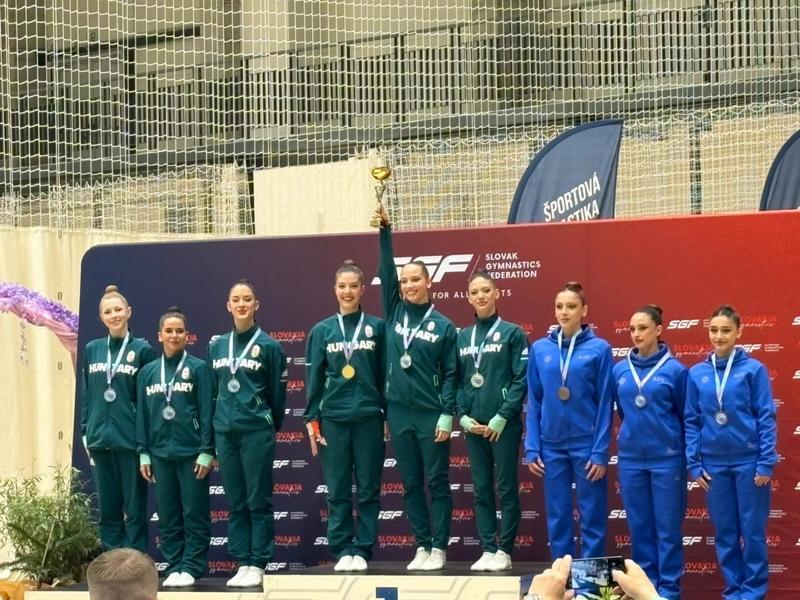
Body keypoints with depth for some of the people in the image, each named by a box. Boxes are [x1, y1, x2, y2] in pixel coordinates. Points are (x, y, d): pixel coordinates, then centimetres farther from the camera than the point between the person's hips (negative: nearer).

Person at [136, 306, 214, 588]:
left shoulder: (198, 368, -1)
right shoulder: (148, 372, 10)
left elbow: (207, 411, -3)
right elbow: (142, 415, 12)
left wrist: (207, 451, -9)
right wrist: (143, 453, 7)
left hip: (192, 452, -4)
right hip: (160, 453, 4)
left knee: (195, 514, -1)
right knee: (168, 517, 7)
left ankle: (191, 567, 4)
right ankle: (174, 567, 12)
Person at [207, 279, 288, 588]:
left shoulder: (269, 346, -3)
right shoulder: (216, 346, 10)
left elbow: (277, 393, 4)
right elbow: (213, 389, 15)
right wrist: (211, 429, 15)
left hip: (257, 432, -4)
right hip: (225, 432, 4)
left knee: (258, 501, -2)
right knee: (235, 502, 7)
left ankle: (258, 565, 2)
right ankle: (242, 563, 11)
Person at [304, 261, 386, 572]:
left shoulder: (376, 327, 4)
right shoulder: (322, 331, 6)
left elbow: (385, 374, 5)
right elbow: (313, 378, 7)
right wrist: (311, 419, 2)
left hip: (369, 417, -1)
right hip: (333, 418, 1)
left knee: (368, 488, 2)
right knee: (337, 490, 2)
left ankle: (362, 550, 7)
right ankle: (342, 550, 8)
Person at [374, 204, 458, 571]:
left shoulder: (443, 326, -1)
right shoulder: (394, 313, 7)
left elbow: (450, 374, -2)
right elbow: (386, 271, -1)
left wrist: (447, 415, -10)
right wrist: (385, 230, -10)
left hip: (431, 415, -3)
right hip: (399, 412, 3)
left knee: (437, 482, 1)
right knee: (411, 484, 7)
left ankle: (438, 547, 6)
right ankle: (422, 545, 14)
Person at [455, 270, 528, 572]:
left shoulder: (512, 333, -1)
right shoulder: (462, 337, 11)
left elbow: (522, 379, -7)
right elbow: (456, 381, 10)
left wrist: (503, 416, -13)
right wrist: (463, 416, -2)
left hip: (504, 424, -4)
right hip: (473, 425, 4)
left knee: (506, 489, -1)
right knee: (481, 490, 7)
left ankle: (504, 550, 4)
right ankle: (487, 549, 12)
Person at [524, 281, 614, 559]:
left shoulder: (599, 348, -5)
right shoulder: (540, 349, 3)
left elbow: (605, 404, -5)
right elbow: (534, 402, 6)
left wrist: (601, 451, -9)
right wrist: (531, 448, 1)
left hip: (586, 444, -3)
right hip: (552, 445, 3)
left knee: (592, 518, 3)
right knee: (557, 518, 8)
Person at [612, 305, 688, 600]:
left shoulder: (675, 370, -5)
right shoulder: (619, 370, 4)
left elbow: (686, 417, 2)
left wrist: (690, 457, 4)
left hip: (667, 458, -3)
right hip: (630, 458, 4)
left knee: (667, 526, 1)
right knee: (639, 525, 9)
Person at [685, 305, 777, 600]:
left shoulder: (753, 369, -5)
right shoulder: (696, 373, 3)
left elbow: (766, 418, -6)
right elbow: (691, 422, 7)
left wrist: (766, 463, -10)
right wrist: (693, 463, 1)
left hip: (749, 461, -3)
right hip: (714, 464, 3)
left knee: (752, 530, 2)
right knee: (724, 532, 9)